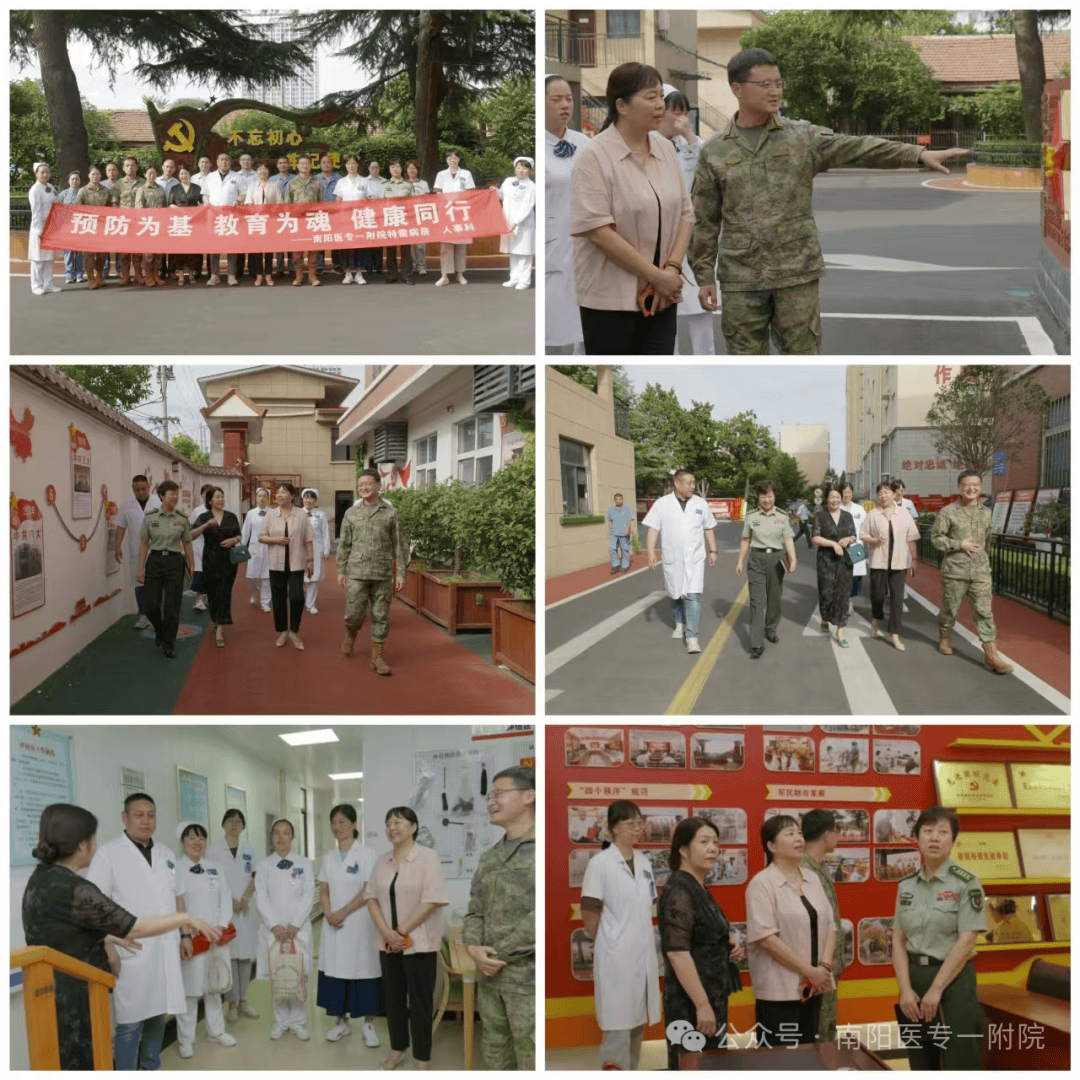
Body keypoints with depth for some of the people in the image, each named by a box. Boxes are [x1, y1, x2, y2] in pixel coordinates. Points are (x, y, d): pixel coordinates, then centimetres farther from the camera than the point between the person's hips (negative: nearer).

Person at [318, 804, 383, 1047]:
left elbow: (369, 891, -11)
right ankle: (342, 1021, 17)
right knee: (336, 971, 6)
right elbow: (324, 891, 10)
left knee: (362, 969, -4)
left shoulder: (366, 854, -5)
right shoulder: (328, 857, 11)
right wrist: (329, 914, -7)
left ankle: (369, 1024, 5)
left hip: (359, 923, -5)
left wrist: (343, 913, -14)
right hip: (333, 924, 5)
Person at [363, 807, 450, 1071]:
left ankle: (422, 1058, 10)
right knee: (393, 997, 12)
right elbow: (371, 897, 5)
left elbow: (431, 901, -16)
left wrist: (402, 932, -14)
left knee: (420, 1001, 1)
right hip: (389, 943, 5)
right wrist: (386, 932, -10)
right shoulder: (382, 862, 8)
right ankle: (397, 1049, 27)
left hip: (418, 942, -5)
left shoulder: (427, 857, -9)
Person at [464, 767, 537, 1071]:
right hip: (490, 977, 7)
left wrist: (499, 954, -13)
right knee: (496, 1059, 14)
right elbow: (474, 912, 15)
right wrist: (473, 948, -6)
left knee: (532, 1062, -4)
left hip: (530, 977, -7)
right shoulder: (489, 858, 16)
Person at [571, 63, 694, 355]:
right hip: (610, 297, -5)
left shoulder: (666, 148, 9)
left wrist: (672, 268, -5)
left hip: (660, 297, 5)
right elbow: (598, 229, -18)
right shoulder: (595, 156, -11)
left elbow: (684, 213, 11)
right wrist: (657, 276, -16)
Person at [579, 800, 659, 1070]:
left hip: (643, 955, 7)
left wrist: (644, 942, 9)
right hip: (615, 956, -6)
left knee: (638, 1021, 14)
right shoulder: (600, 863, -11)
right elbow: (589, 914, -9)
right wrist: (608, 944, 1)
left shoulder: (644, 862, 9)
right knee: (617, 1023, -3)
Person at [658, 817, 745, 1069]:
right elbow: (677, 952, -24)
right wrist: (702, 1005, -25)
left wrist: (729, 947, 5)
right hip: (690, 1003, -10)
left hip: (712, 996, 10)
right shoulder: (678, 893, -17)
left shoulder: (700, 890, 12)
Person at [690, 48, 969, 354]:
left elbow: (857, 148, -3)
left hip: (797, 273, 0)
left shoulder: (802, 137, 5)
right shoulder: (714, 153, 4)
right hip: (741, 279, 0)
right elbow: (704, 222, 5)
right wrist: (704, 277, 1)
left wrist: (920, 154, -12)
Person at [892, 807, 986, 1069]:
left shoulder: (966, 883, -8)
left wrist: (936, 990, -16)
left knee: (959, 1062, -1)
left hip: (953, 980, -5)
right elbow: (898, 940, 5)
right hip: (914, 978, 5)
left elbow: (966, 942, -13)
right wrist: (906, 989, -7)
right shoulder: (906, 885, 7)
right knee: (920, 1064, 13)